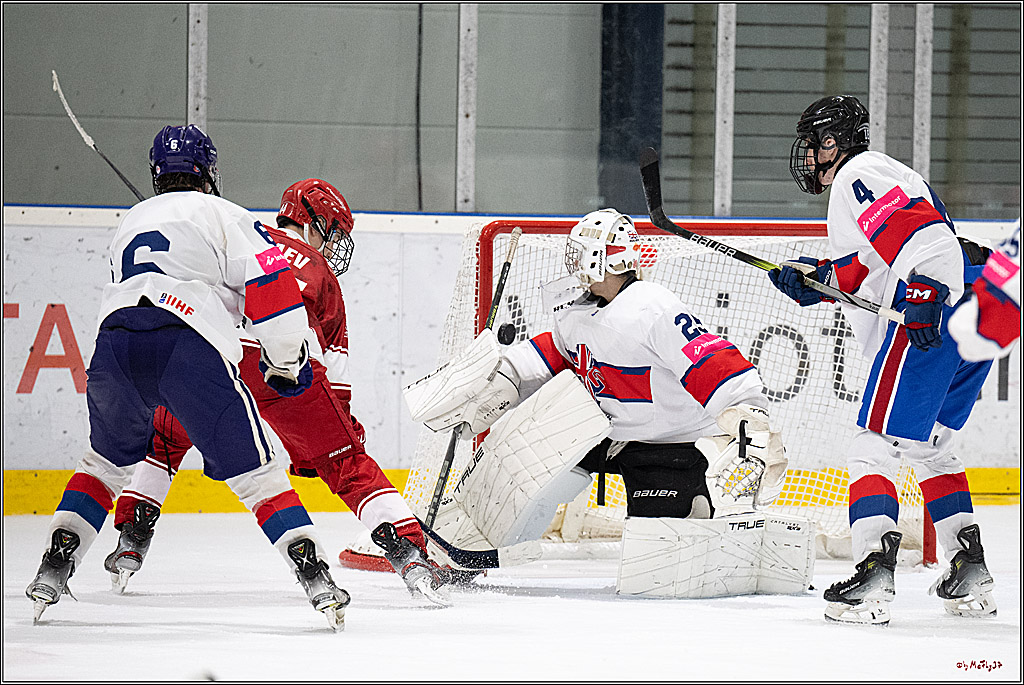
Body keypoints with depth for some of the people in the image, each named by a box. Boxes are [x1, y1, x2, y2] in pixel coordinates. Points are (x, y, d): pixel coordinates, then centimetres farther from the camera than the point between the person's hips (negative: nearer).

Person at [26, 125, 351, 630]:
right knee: (254, 471, 2)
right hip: (191, 350, -4)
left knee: (107, 461, 28)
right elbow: (272, 287, 5)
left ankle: (53, 569, 21)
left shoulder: (129, 223, 34)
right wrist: (286, 364, 18)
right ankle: (313, 575, -8)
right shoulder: (223, 215, 17)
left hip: (115, 343, 4)